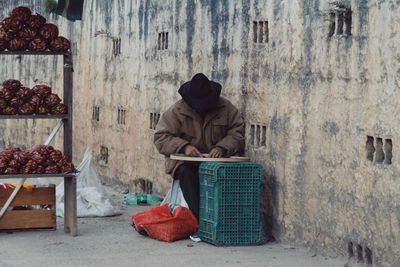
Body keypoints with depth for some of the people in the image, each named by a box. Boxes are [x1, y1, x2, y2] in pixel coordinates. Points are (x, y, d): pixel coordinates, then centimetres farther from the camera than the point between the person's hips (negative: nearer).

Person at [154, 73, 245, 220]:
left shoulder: (226, 108, -1)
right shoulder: (177, 111, -5)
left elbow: (237, 132, -1)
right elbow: (161, 138, -6)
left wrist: (222, 147, -21)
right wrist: (184, 146, -23)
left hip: (217, 158, 1)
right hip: (185, 160, -1)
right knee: (186, 172, -35)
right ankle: (199, 217, -36)